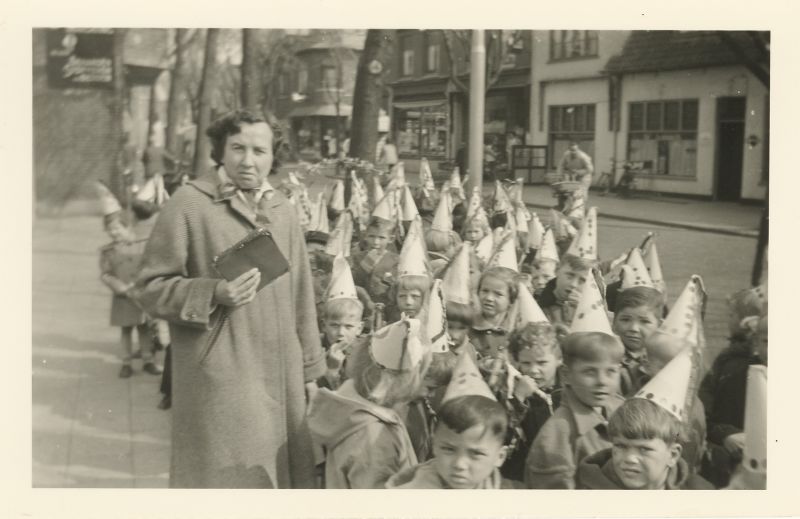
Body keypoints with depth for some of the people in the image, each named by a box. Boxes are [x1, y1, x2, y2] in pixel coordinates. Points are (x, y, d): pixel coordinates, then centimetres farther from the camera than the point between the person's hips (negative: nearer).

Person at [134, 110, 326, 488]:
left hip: (281, 377, 5)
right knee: (228, 475, 1)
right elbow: (151, 287, -5)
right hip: (219, 378, -5)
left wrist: (310, 369, 15)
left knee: (286, 471, 11)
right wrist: (214, 293, -20)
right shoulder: (189, 204, -6)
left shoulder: (283, 211, 10)